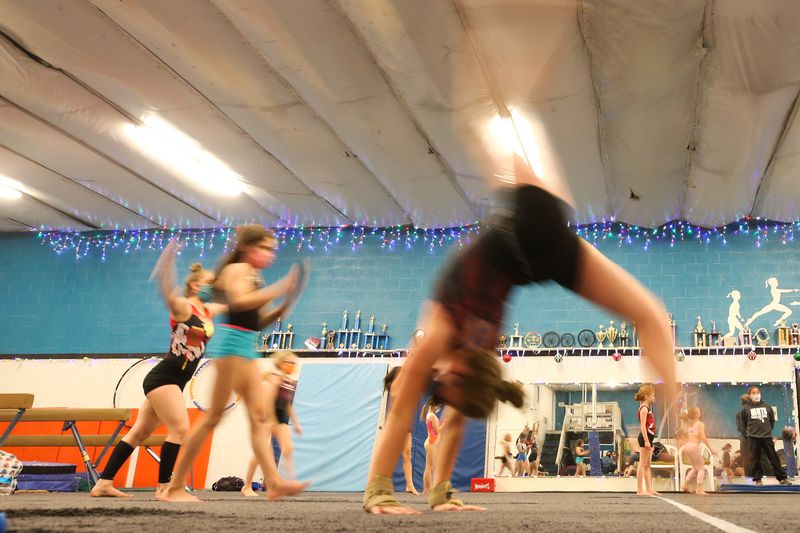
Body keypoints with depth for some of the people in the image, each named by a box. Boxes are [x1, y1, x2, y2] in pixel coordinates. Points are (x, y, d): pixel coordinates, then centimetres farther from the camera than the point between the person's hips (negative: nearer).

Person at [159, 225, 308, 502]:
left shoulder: (253, 277, 22)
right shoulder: (237, 269, -4)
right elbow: (240, 301, -24)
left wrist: (284, 305, 6)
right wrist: (279, 288, -19)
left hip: (247, 347, 10)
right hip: (232, 341, -10)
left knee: (261, 414, 1)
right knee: (214, 415, -8)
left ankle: (274, 482, -3)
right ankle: (175, 487, -2)